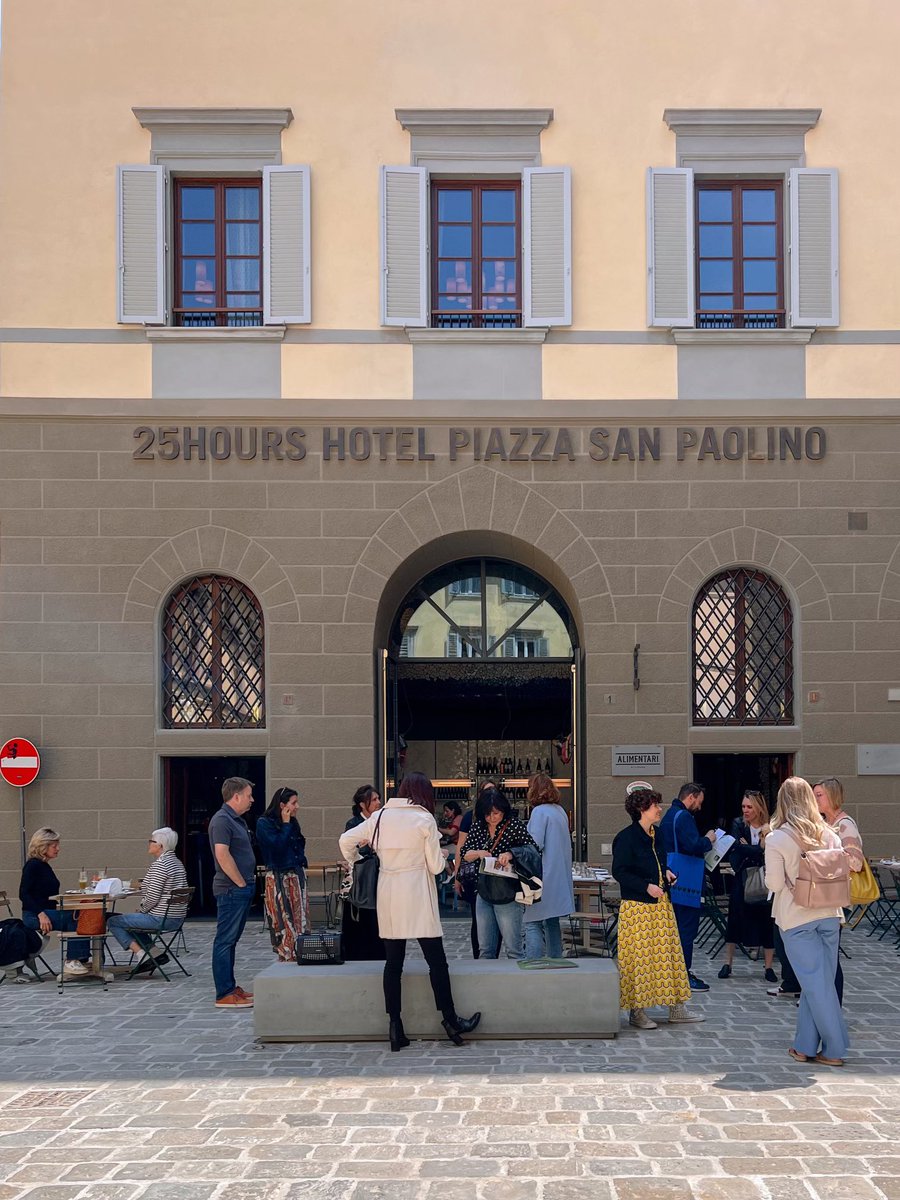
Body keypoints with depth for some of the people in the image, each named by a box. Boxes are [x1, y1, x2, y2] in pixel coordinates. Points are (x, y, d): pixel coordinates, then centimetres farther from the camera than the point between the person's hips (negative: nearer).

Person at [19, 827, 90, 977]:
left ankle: (82, 960, -11)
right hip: (33, 915, -8)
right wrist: (40, 914, -27)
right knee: (74, 919, -23)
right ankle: (71, 962, -20)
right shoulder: (33, 865, -9)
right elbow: (24, 894, -17)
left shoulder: (45, 866, 17)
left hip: (49, 912, 8)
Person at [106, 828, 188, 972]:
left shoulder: (160, 864, -17)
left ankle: (142, 955, -7)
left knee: (112, 921, 0)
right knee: (130, 920, 29)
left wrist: (141, 909, -3)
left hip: (160, 919, -10)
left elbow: (153, 897, -22)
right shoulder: (177, 862, 13)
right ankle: (156, 953, 14)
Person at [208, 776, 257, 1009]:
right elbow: (222, 855, -24)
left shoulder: (237, 820, 17)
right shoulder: (221, 820, -15)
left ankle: (231, 988, 21)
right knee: (225, 941, -6)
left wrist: (249, 882, 17)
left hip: (242, 889, 10)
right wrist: (241, 883, -17)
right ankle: (224, 995, -5)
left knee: (231, 940, 14)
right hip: (231, 890, -10)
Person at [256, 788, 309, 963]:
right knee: (284, 922, -7)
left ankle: (300, 959, 6)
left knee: (300, 920, 4)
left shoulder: (293, 823, 14)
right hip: (278, 877, -7)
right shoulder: (264, 823, -7)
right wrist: (285, 824, -10)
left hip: (297, 876, 7)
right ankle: (286, 959, -3)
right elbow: (277, 846, -18)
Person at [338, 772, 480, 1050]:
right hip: (417, 896, -4)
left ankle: (395, 1026, 8)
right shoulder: (425, 820, -5)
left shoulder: (379, 817, 7)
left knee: (393, 962, 7)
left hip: (387, 896, 5)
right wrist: (440, 856, 16)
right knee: (436, 960, 3)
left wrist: (356, 864, 22)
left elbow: (346, 840, 8)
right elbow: (435, 866, -4)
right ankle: (449, 1019, 7)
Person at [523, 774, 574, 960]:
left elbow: (535, 845, -18)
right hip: (559, 878, 8)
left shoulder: (539, 812, -13)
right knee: (552, 923, 15)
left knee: (532, 924, -6)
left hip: (542, 878, -8)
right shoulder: (560, 811, 12)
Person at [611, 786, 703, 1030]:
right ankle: (637, 1012, 7)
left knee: (669, 952, 9)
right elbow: (619, 872, -15)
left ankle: (676, 1009, 16)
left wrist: (666, 872, 7)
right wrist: (647, 887, -20)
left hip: (660, 904, 8)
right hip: (637, 907, -8)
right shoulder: (626, 837, -13)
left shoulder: (655, 835, 12)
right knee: (639, 957, -3)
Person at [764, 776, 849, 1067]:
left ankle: (834, 1049, 6)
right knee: (819, 982, 11)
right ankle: (805, 1045, 17)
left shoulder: (776, 839, -11)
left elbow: (774, 884, -11)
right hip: (829, 915, 4)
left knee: (816, 983, 2)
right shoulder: (829, 834, 2)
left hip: (796, 919, -4)